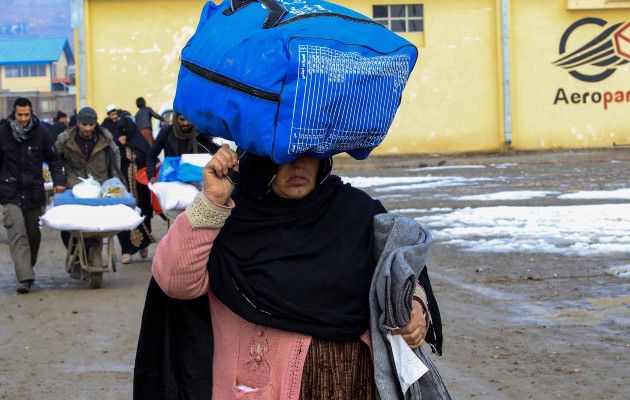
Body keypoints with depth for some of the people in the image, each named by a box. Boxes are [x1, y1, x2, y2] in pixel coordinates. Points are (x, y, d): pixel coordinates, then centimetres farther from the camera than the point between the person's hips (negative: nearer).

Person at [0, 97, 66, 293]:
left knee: (33, 235, 10)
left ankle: (27, 272, 30)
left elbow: (53, 159, 8)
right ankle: (25, 278, -23)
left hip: (34, 193, 2)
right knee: (17, 234, -16)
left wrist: (58, 181, -4)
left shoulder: (41, 133, 1)